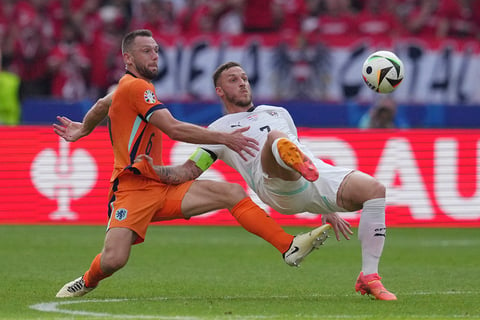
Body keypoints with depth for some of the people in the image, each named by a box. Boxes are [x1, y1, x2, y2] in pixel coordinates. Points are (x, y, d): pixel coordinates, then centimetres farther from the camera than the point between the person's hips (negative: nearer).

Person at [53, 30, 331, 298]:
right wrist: (224, 138, -18)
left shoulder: (129, 86, 17)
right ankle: (87, 282, 11)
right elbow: (174, 129, -20)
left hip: (161, 186, 9)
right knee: (113, 260, -24)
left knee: (232, 193, -7)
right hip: (133, 188, -9)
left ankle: (290, 247, -13)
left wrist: (83, 129, 54)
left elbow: (102, 105, 36)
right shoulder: (135, 87, -12)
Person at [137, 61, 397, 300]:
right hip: (277, 186, -5)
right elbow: (188, 172, 16)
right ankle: (291, 157, -78)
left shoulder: (278, 113, 38)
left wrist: (327, 208, 34)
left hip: (317, 173, 5)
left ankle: (369, 278, -12)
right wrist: (152, 169, -6)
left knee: (374, 189, -17)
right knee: (275, 138, -37)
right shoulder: (219, 129, 24)